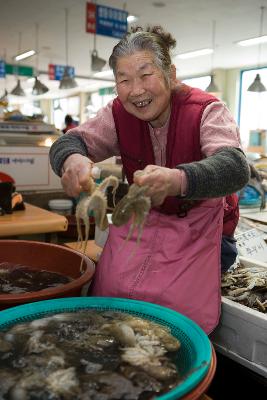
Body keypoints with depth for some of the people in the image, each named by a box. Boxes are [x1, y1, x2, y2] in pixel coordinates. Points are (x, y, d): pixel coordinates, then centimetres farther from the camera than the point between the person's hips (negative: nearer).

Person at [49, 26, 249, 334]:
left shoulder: (207, 111, -21)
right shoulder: (119, 114, -9)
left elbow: (235, 167, -38)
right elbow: (68, 142, -15)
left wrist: (177, 180, -61)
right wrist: (71, 159, -43)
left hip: (198, 221, -3)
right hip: (142, 217, 4)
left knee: (183, 306, -19)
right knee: (111, 291, -10)